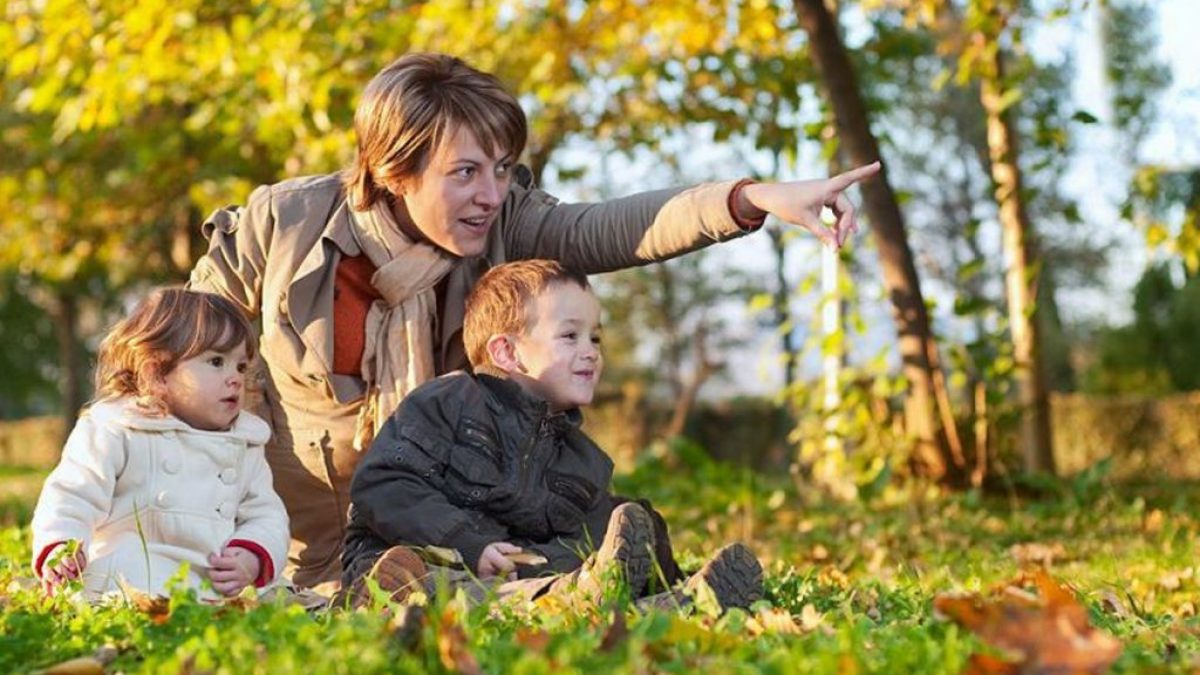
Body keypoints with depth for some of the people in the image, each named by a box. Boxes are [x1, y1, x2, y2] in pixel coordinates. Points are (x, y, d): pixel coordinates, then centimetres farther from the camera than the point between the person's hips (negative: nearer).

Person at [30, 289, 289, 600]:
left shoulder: (245, 445, 18)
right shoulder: (116, 431, 1)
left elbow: (266, 514, 18)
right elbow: (73, 496, -3)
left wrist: (252, 560, -5)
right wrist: (58, 548, -23)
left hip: (220, 585, 5)